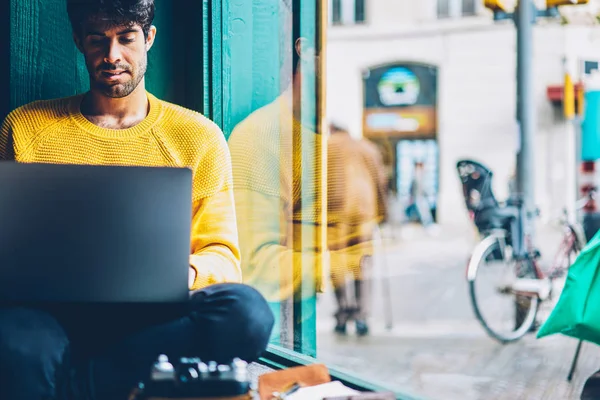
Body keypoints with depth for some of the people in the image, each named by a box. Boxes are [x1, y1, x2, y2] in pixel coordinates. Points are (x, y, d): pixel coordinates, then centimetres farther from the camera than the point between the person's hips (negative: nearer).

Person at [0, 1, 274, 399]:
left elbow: (223, 256, 10)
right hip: (57, 316, -2)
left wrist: (184, 272, -14)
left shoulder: (199, 136, 14)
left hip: (155, 317, 3)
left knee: (246, 310, -33)